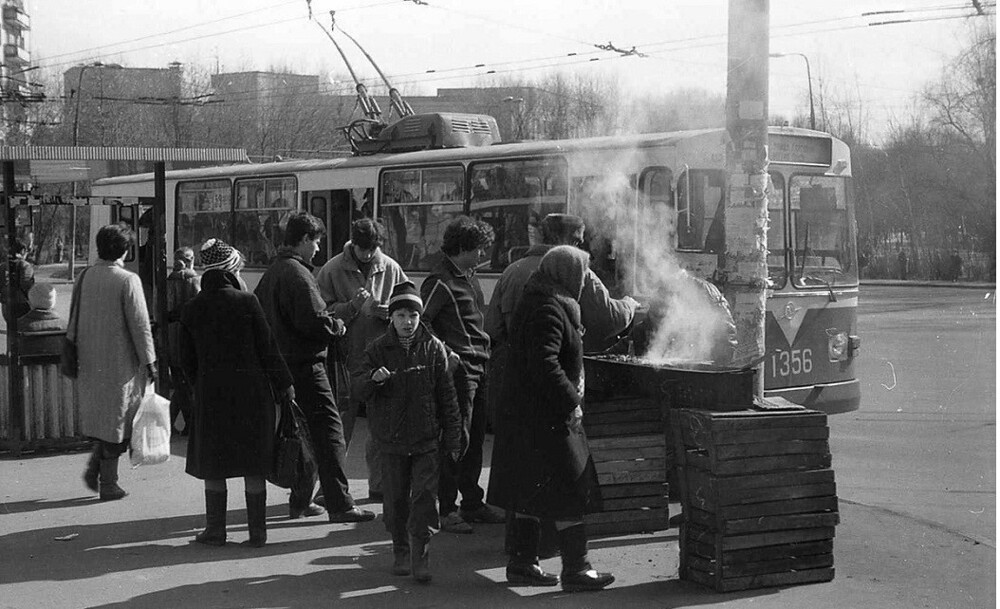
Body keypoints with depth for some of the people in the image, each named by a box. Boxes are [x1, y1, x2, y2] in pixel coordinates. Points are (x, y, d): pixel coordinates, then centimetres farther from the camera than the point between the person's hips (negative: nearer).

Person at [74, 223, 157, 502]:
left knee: (101, 415, 22)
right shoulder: (128, 280, -14)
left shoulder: (84, 277, 3)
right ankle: (108, 483, 10)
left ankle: (95, 466, 10)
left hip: (89, 361, 5)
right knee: (116, 421, 5)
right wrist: (149, 361, -6)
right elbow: (140, 325, -14)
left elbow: (74, 321, 10)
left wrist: (72, 355, 19)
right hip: (120, 363, -5)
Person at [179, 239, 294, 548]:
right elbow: (267, 348, -6)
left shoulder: (192, 308, 1)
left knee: (213, 464, 11)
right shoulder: (246, 301, -8)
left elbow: (186, 359, 6)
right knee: (253, 463, 6)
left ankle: (215, 530, 12)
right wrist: (284, 384, 2)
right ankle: (257, 531, 9)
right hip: (251, 390, -2)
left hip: (210, 392, 2)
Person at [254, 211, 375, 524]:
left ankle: (300, 501, 22)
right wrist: (338, 326, -3)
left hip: (281, 363, 10)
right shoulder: (298, 274, -16)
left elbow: (259, 316, 20)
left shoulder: (270, 273, 13)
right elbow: (314, 321, -23)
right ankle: (340, 505, -7)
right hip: (306, 364, -10)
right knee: (328, 430, -7)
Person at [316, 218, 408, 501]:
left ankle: (379, 484, 17)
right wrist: (352, 307, -19)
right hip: (346, 357, -3)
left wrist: (387, 312, -9)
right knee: (340, 425, 0)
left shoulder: (391, 269, 7)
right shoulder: (332, 271, -2)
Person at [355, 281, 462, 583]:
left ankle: (419, 555, 0)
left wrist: (452, 438, 2)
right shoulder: (378, 349, 1)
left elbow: (447, 397, 3)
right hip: (391, 438, 1)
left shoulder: (433, 348, 0)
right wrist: (373, 378, -25)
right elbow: (358, 386, -1)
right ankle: (401, 551, 24)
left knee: (425, 495, -6)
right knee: (396, 498, 9)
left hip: (427, 437, -1)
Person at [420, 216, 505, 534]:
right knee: (457, 438, -6)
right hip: (458, 366, -9)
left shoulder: (469, 275, 16)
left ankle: (472, 503, 22)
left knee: (475, 438, 13)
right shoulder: (441, 281, -14)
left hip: (478, 365, 9)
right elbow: (419, 322, -18)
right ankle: (446, 510, 0)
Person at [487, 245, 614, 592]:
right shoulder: (548, 311, -18)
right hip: (545, 418, -10)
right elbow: (545, 365, -27)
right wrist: (571, 401, -21)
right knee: (569, 491, -4)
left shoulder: (535, 304, 15)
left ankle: (523, 563, 20)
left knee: (532, 493, 14)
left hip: (525, 415, 10)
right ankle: (575, 570, -1)